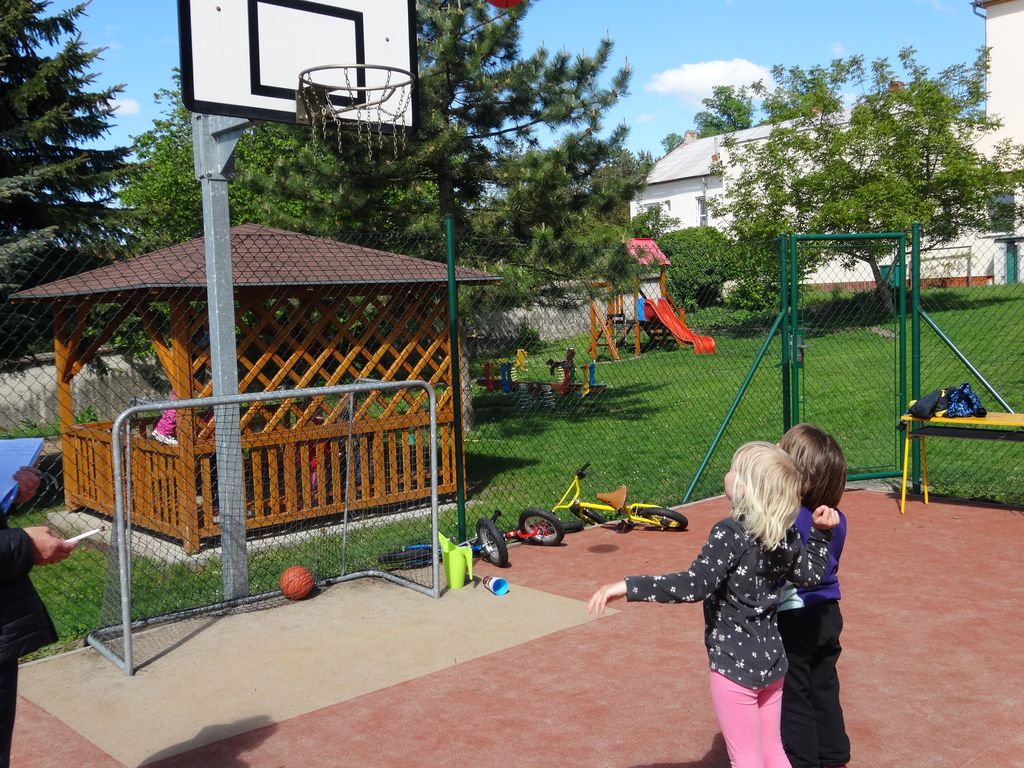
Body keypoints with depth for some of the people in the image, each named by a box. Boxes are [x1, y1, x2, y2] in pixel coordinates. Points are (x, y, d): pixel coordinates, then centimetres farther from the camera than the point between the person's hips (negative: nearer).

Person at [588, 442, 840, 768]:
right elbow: (811, 574, 14)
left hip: (734, 665, -7)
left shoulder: (730, 533, -23)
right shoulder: (786, 535, -2)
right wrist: (821, 533, 19)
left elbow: (694, 586, -33)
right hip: (771, 660, 7)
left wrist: (628, 586, -33)